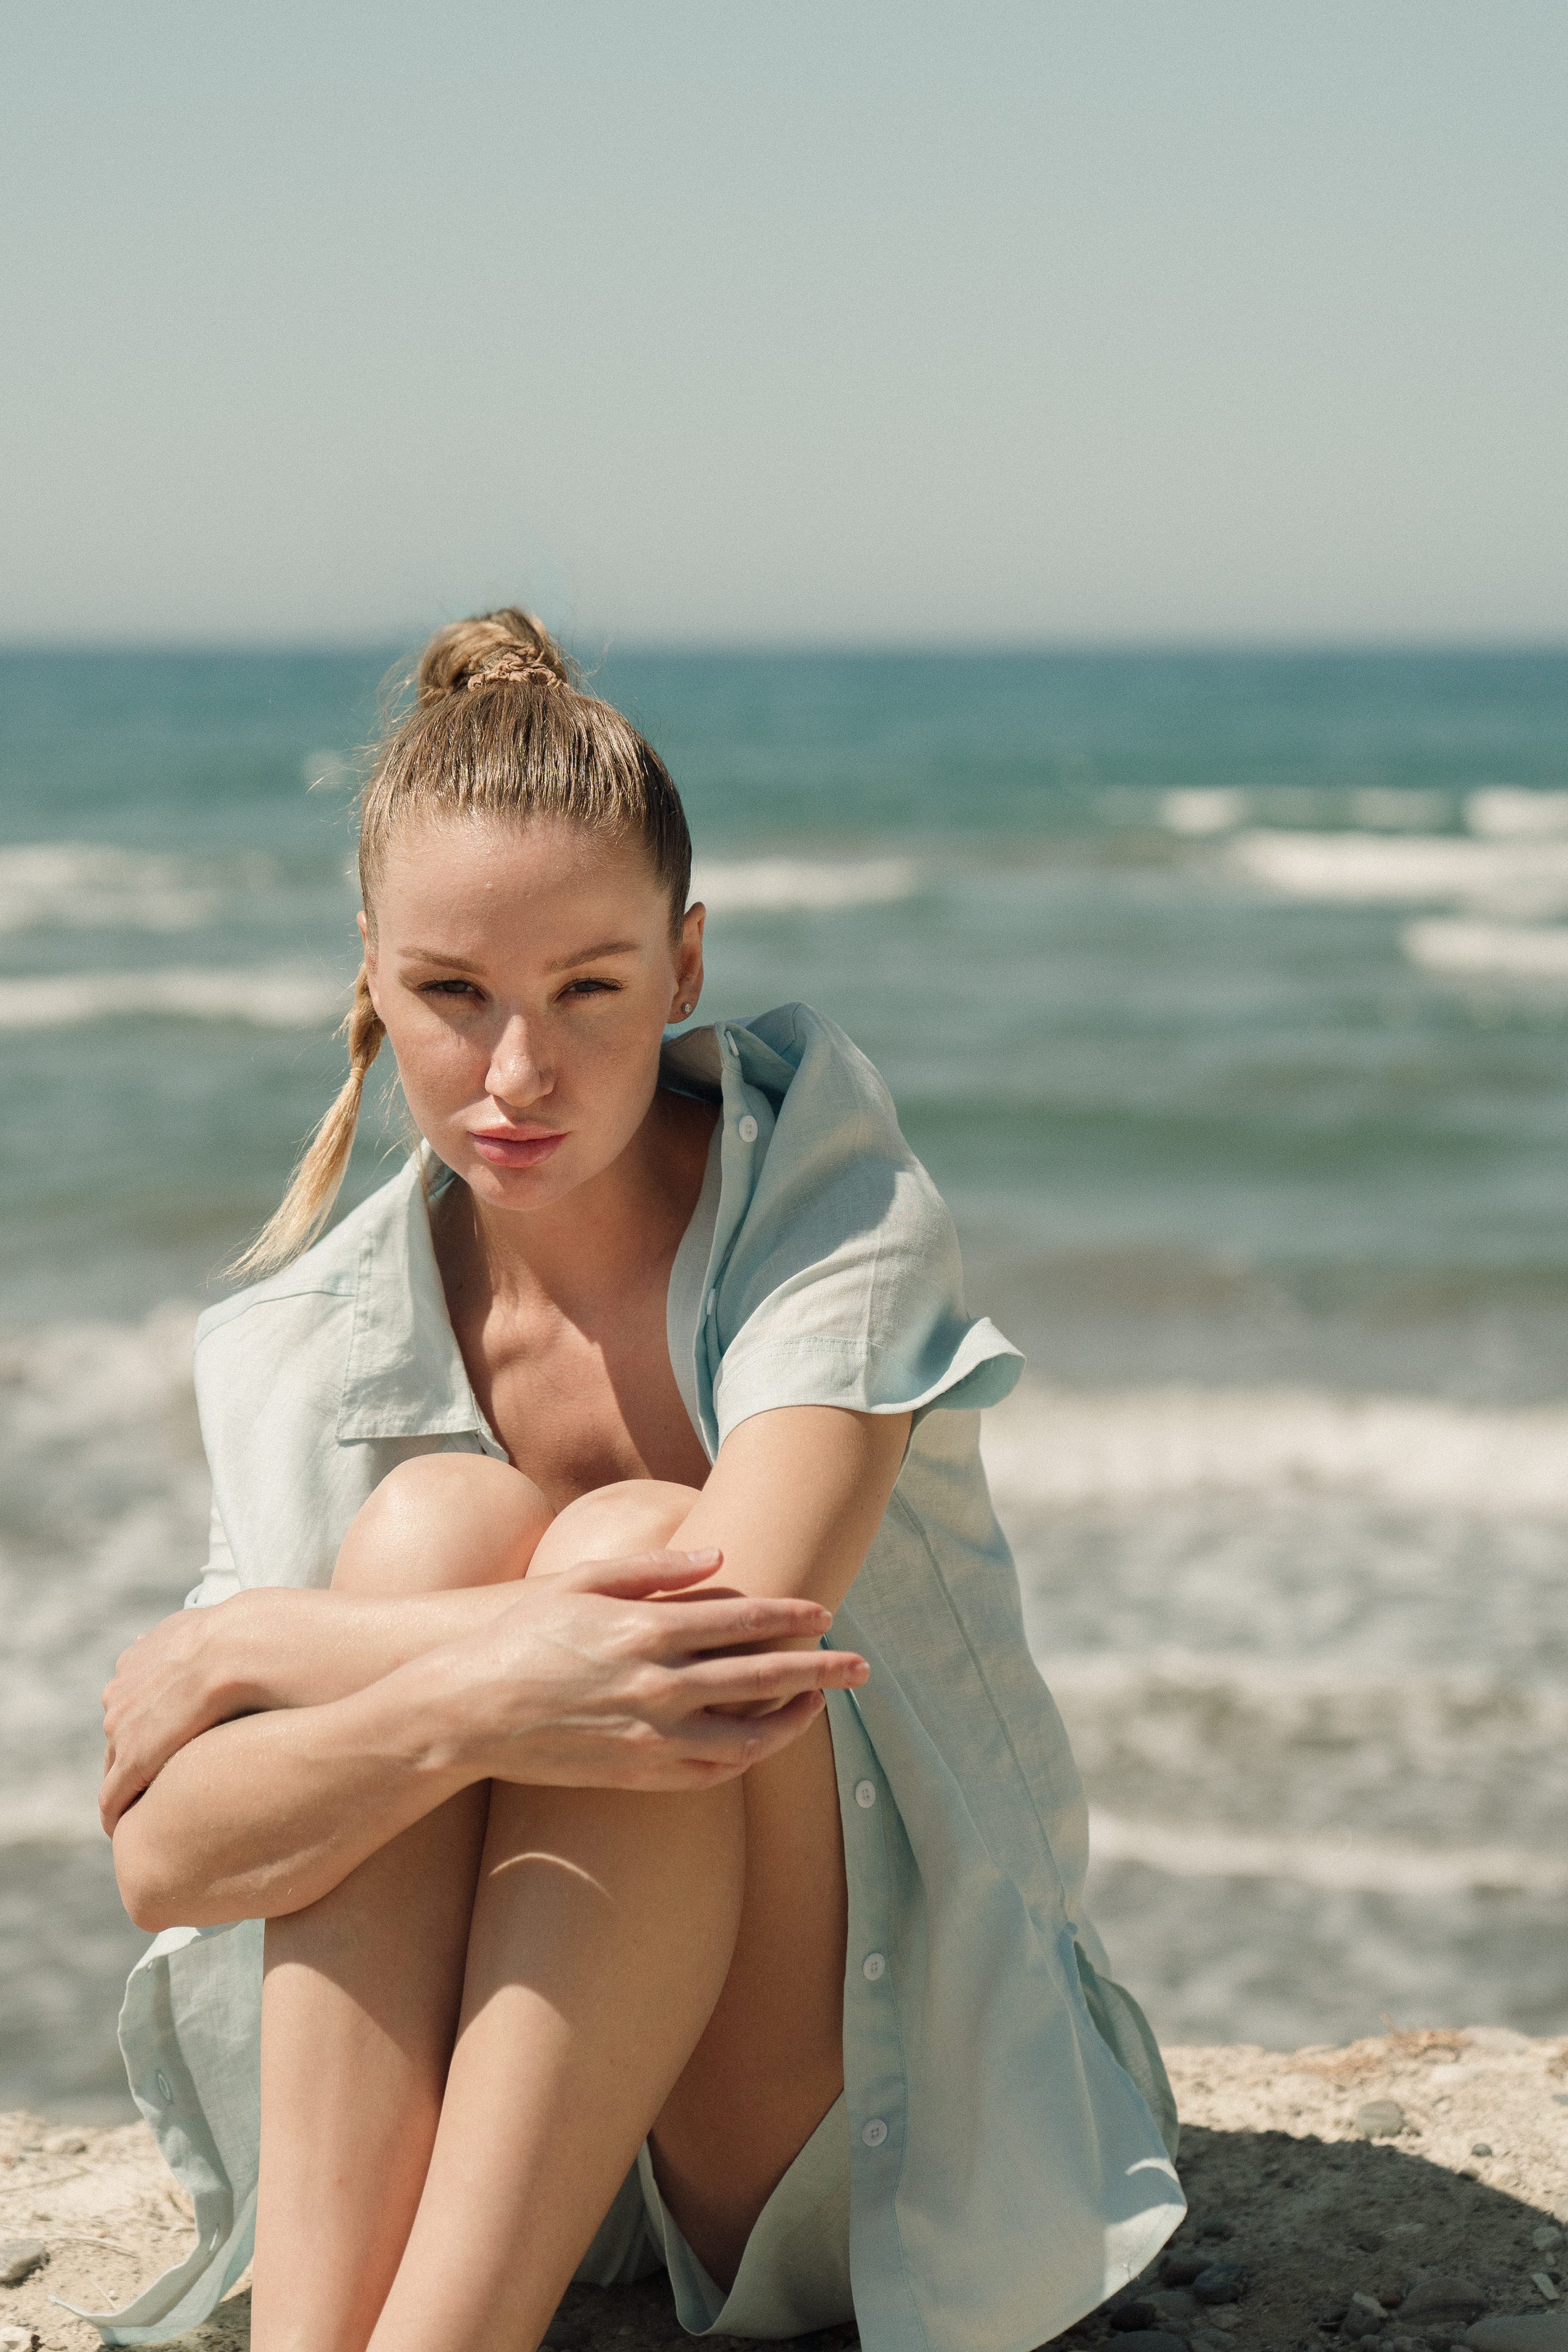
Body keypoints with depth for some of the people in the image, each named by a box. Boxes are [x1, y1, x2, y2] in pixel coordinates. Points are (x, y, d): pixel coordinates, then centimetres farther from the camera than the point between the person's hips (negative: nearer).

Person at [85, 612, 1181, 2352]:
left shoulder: (835, 1212, -12)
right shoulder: (307, 1346, -4)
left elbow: (737, 1630, -31)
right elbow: (160, 1861, -16)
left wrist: (238, 1646, -20)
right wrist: (478, 1703, -37)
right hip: (457, 2108, 2)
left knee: (629, 1547, -29)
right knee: (435, 1515, -25)